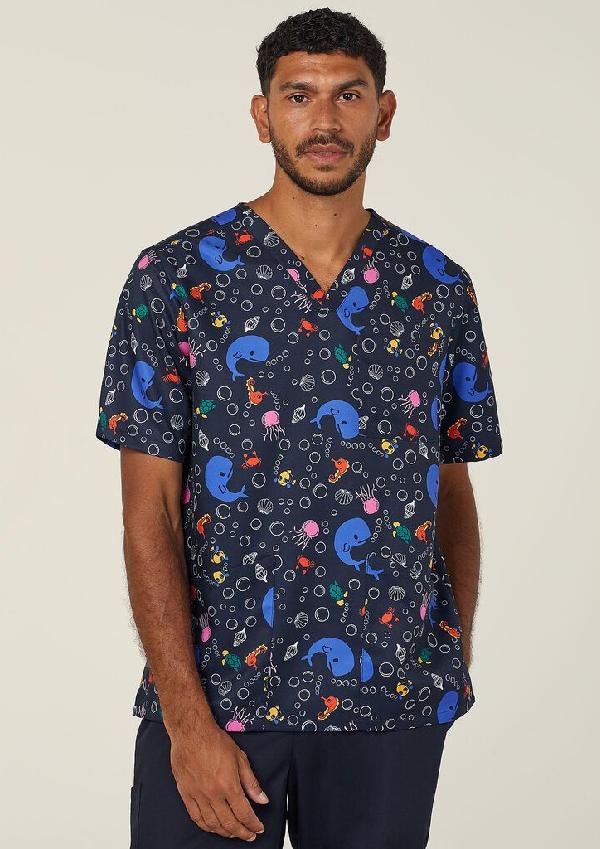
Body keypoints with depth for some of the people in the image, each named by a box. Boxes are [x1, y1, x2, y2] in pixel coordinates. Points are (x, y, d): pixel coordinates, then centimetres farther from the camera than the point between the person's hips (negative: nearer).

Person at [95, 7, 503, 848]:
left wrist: (457, 655, 3)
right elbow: (149, 510, -7)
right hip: (216, 692, -2)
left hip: (393, 702, 3)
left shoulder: (439, 289, 4)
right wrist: (188, 719, -13)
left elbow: (454, 489, 11)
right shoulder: (175, 275, -5)